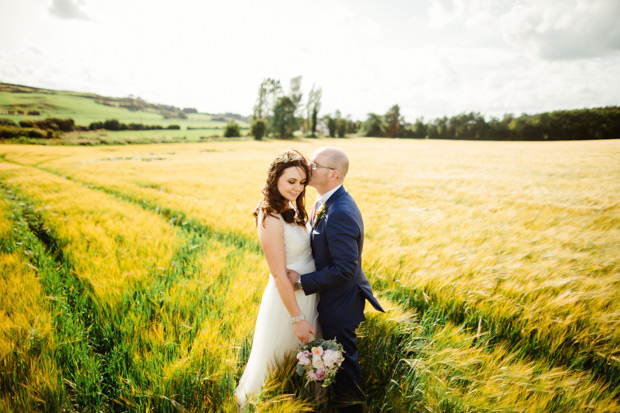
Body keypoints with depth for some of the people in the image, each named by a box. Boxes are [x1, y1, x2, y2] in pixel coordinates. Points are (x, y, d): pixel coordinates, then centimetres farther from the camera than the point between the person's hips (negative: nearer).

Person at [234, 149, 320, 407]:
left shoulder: (292, 207, 0)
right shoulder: (271, 219, -27)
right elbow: (279, 275, -24)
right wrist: (297, 318, -18)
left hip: (308, 291, 8)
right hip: (288, 298, -8)